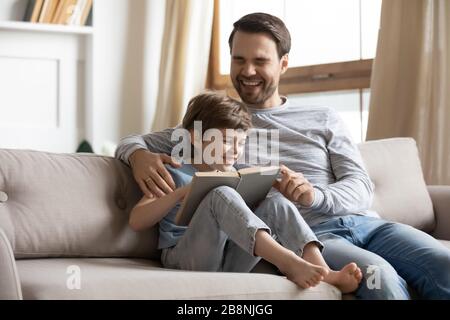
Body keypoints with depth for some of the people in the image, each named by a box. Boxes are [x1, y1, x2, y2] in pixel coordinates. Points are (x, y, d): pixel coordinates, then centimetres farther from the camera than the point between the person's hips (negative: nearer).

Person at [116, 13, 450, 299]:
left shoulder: (323, 118, 21)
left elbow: (361, 186, 9)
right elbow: (132, 142, 19)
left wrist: (315, 195, -15)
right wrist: (139, 154, -9)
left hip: (364, 222, 3)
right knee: (379, 275, -36)